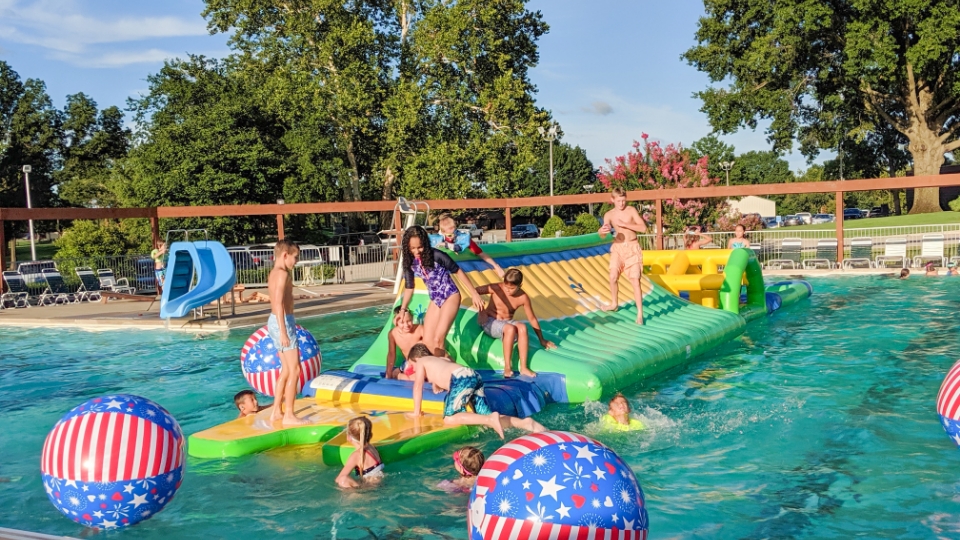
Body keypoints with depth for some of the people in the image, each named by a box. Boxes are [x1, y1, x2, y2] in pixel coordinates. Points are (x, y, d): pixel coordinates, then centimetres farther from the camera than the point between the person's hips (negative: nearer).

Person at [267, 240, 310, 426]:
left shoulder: (274, 273, 16)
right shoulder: (282, 274, -14)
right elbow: (278, 303, -24)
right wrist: (284, 331, -27)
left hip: (275, 322, 10)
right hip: (283, 322, -10)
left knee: (287, 369, 16)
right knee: (294, 370, -5)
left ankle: (276, 412, 21)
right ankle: (288, 415, -3)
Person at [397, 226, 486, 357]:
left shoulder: (436, 255, -19)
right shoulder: (409, 262, -3)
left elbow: (458, 272, -8)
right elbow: (409, 287, 10)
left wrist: (474, 294, -6)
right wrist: (402, 310, 7)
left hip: (450, 297, -6)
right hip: (435, 301, 6)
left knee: (437, 340, -18)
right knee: (427, 343, 2)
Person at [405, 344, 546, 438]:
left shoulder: (421, 362, 18)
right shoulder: (441, 359, 38)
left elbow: (418, 386, 12)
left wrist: (416, 412, 14)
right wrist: (438, 384, 54)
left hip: (462, 379, -8)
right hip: (474, 376, 8)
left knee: (450, 418, -13)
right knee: (486, 417, 3)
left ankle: (491, 419, -30)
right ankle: (525, 423, -16)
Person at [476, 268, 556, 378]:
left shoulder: (523, 298, -9)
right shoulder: (496, 288, -15)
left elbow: (532, 318, -1)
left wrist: (542, 340, 5)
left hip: (507, 322, 3)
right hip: (489, 322, -3)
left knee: (522, 327, -31)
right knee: (510, 329, -35)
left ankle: (523, 368, -30)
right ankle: (507, 367, -29)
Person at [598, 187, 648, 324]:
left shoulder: (631, 210, -9)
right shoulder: (609, 215, -2)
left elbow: (643, 228, -16)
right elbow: (603, 235, -9)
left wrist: (625, 224, -24)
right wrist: (602, 231, -33)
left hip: (632, 247, -3)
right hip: (617, 248, 3)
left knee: (635, 280, -9)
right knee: (613, 277, 6)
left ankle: (640, 313, -7)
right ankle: (614, 304, 30)